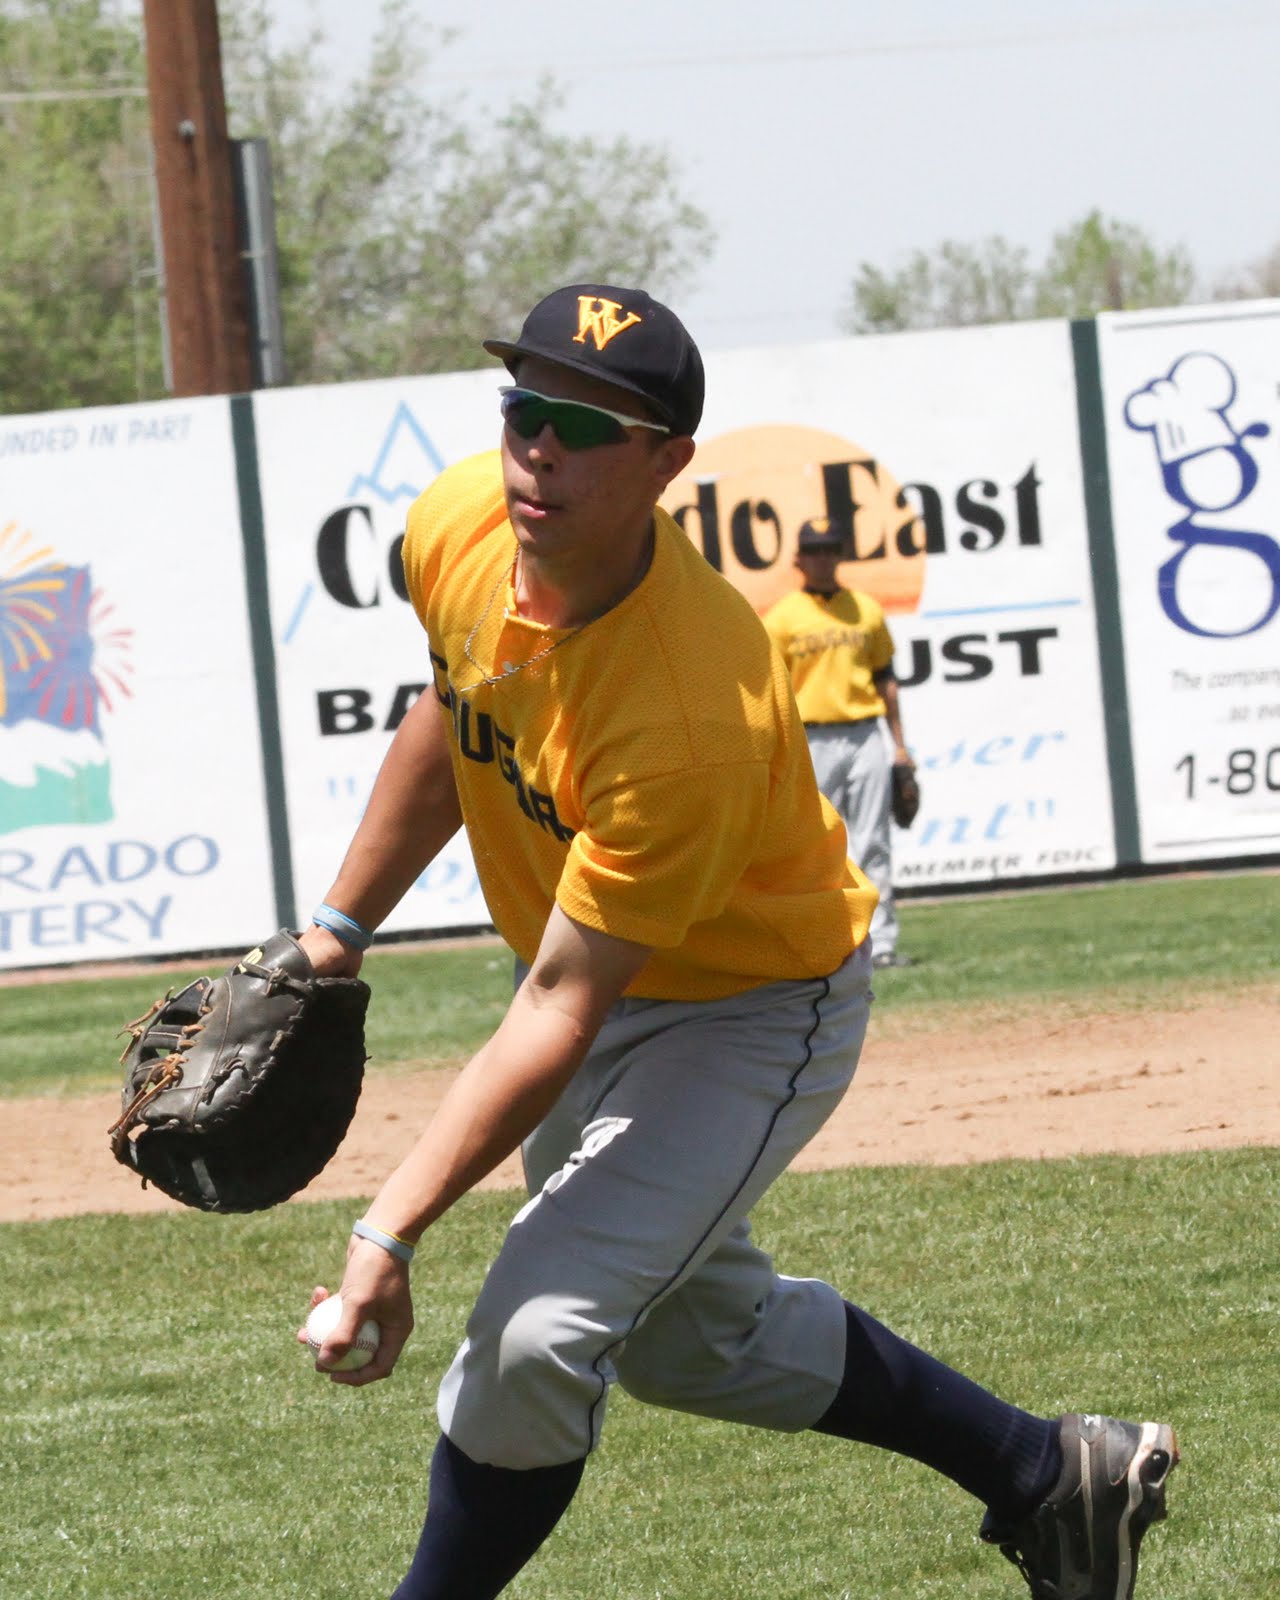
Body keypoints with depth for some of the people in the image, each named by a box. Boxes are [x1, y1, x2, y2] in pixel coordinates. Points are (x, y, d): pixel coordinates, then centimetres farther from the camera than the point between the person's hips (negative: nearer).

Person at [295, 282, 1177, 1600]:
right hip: (585, 966, 8)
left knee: (534, 1336, -22)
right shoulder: (455, 530, -20)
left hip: (751, 1014, -8)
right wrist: (339, 930, 8)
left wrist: (391, 1232, -39)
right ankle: (1049, 1475, 41)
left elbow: (559, 1017, -37)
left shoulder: (691, 715, -41)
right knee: (692, 1336, 24)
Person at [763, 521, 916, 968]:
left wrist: (898, 744, 11)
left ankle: (881, 942, -3)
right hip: (812, 742, -2)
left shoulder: (866, 610, 11)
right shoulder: (782, 617, 3)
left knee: (873, 846, -2)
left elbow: (884, 678, 15)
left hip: (866, 736, 2)